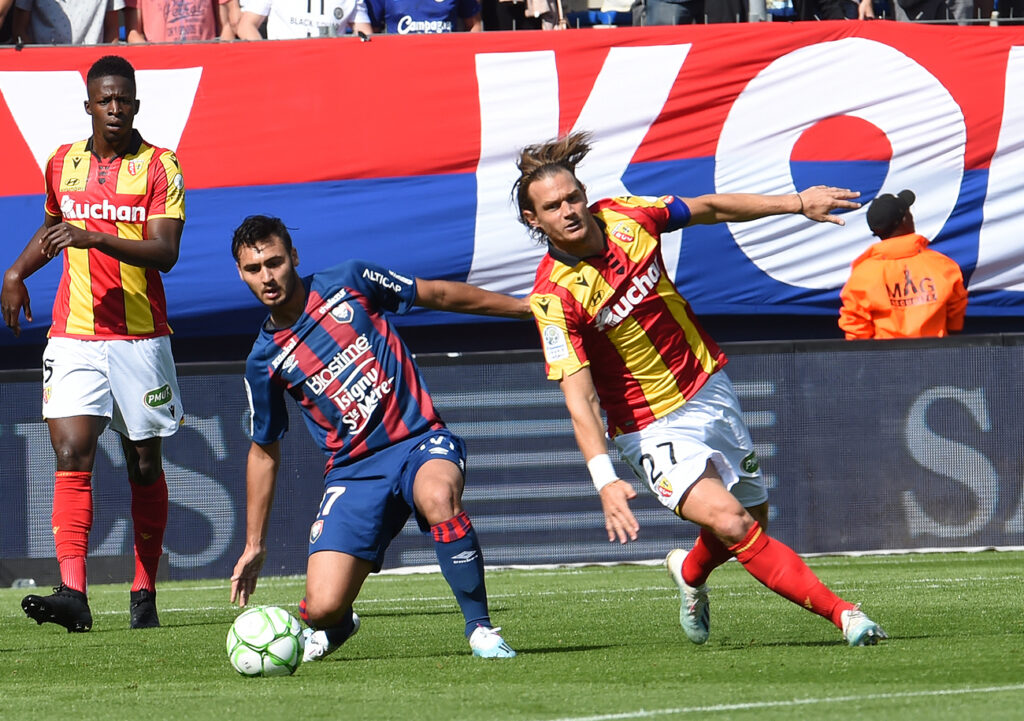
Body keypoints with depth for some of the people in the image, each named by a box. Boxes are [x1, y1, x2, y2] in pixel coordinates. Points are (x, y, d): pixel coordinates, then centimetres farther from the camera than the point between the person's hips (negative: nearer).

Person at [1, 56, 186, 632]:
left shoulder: (161, 167, -4)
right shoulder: (63, 163, 9)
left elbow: (165, 253, -14)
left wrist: (94, 238, -24)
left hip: (141, 336, -2)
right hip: (74, 336, 2)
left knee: (145, 465, 7)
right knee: (72, 455, -14)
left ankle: (145, 594, 19)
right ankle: (73, 593, -23)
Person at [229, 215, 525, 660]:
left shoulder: (348, 282, -1)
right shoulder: (264, 362, 3)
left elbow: (435, 294, 12)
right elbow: (264, 451, 15)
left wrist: (522, 306, 17)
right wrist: (254, 544, 17)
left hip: (419, 440, -1)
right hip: (352, 470, 1)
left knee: (438, 497, -39)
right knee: (323, 607, -15)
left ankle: (480, 628, -22)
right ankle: (334, 625, 25)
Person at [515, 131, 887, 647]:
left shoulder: (624, 217, -9)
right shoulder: (554, 296, -23)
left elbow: (709, 209, 9)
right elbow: (579, 396, -28)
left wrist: (797, 203, 9)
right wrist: (604, 478, -39)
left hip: (709, 386, 6)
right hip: (652, 425, -6)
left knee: (753, 518, 16)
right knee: (730, 522, -24)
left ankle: (690, 573, 48)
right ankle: (840, 613, -20)